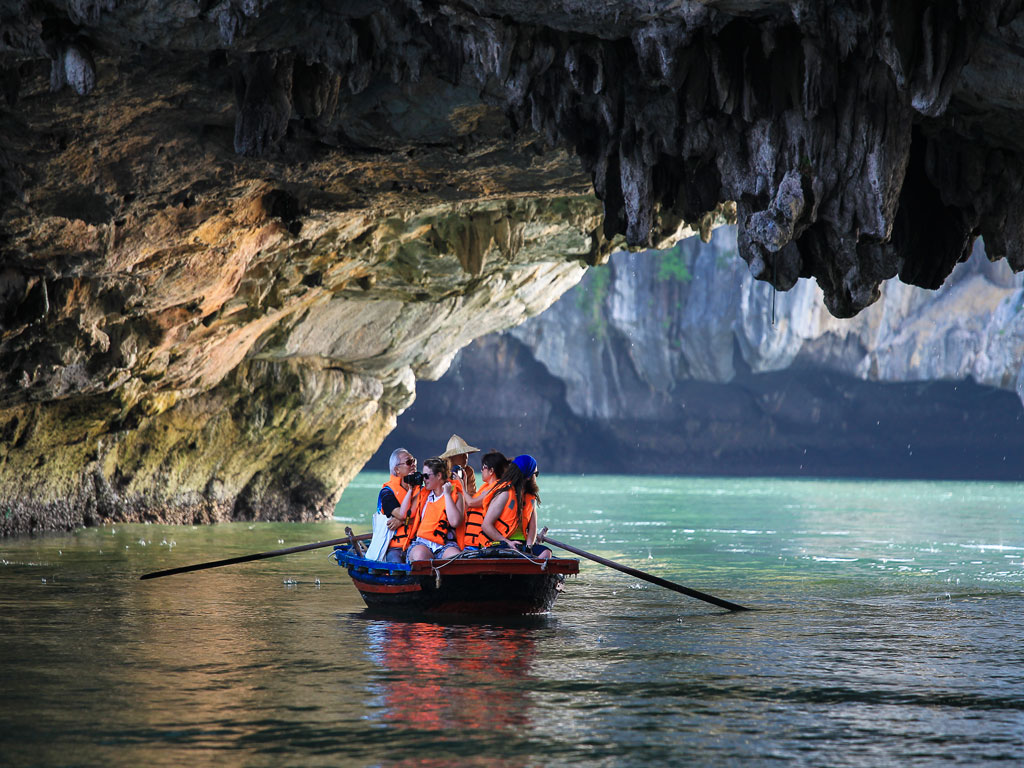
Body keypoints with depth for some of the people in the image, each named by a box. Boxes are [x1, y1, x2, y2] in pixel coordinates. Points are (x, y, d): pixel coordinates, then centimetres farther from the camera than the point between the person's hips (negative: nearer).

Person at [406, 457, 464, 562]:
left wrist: (447, 494, -3)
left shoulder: (456, 495, 8)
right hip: (421, 543, 2)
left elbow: (455, 522, -8)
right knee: (420, 555, -35)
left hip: (445, 545, -2)